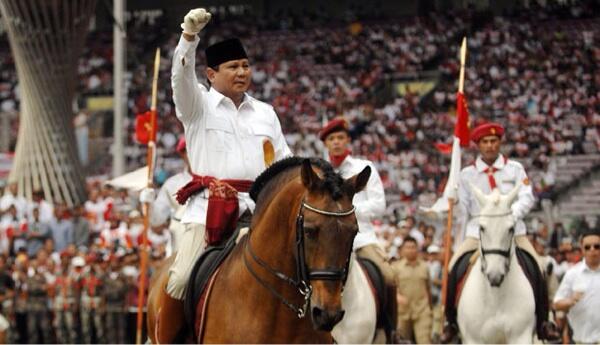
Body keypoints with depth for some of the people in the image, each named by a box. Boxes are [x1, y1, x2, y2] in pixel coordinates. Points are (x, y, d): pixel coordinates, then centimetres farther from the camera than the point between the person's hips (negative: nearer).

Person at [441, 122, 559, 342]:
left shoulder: (515, 169, 6)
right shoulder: (467, 175, 7)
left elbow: (526, 198, -5)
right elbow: (463, 210, 9)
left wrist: (511, 214, -24)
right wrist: (463, 241, 5)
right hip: (477, 233, 0)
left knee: (537, 270, -17)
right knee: (454, 269, -19)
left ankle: (542, 323, -3)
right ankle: (451, 322, -3)